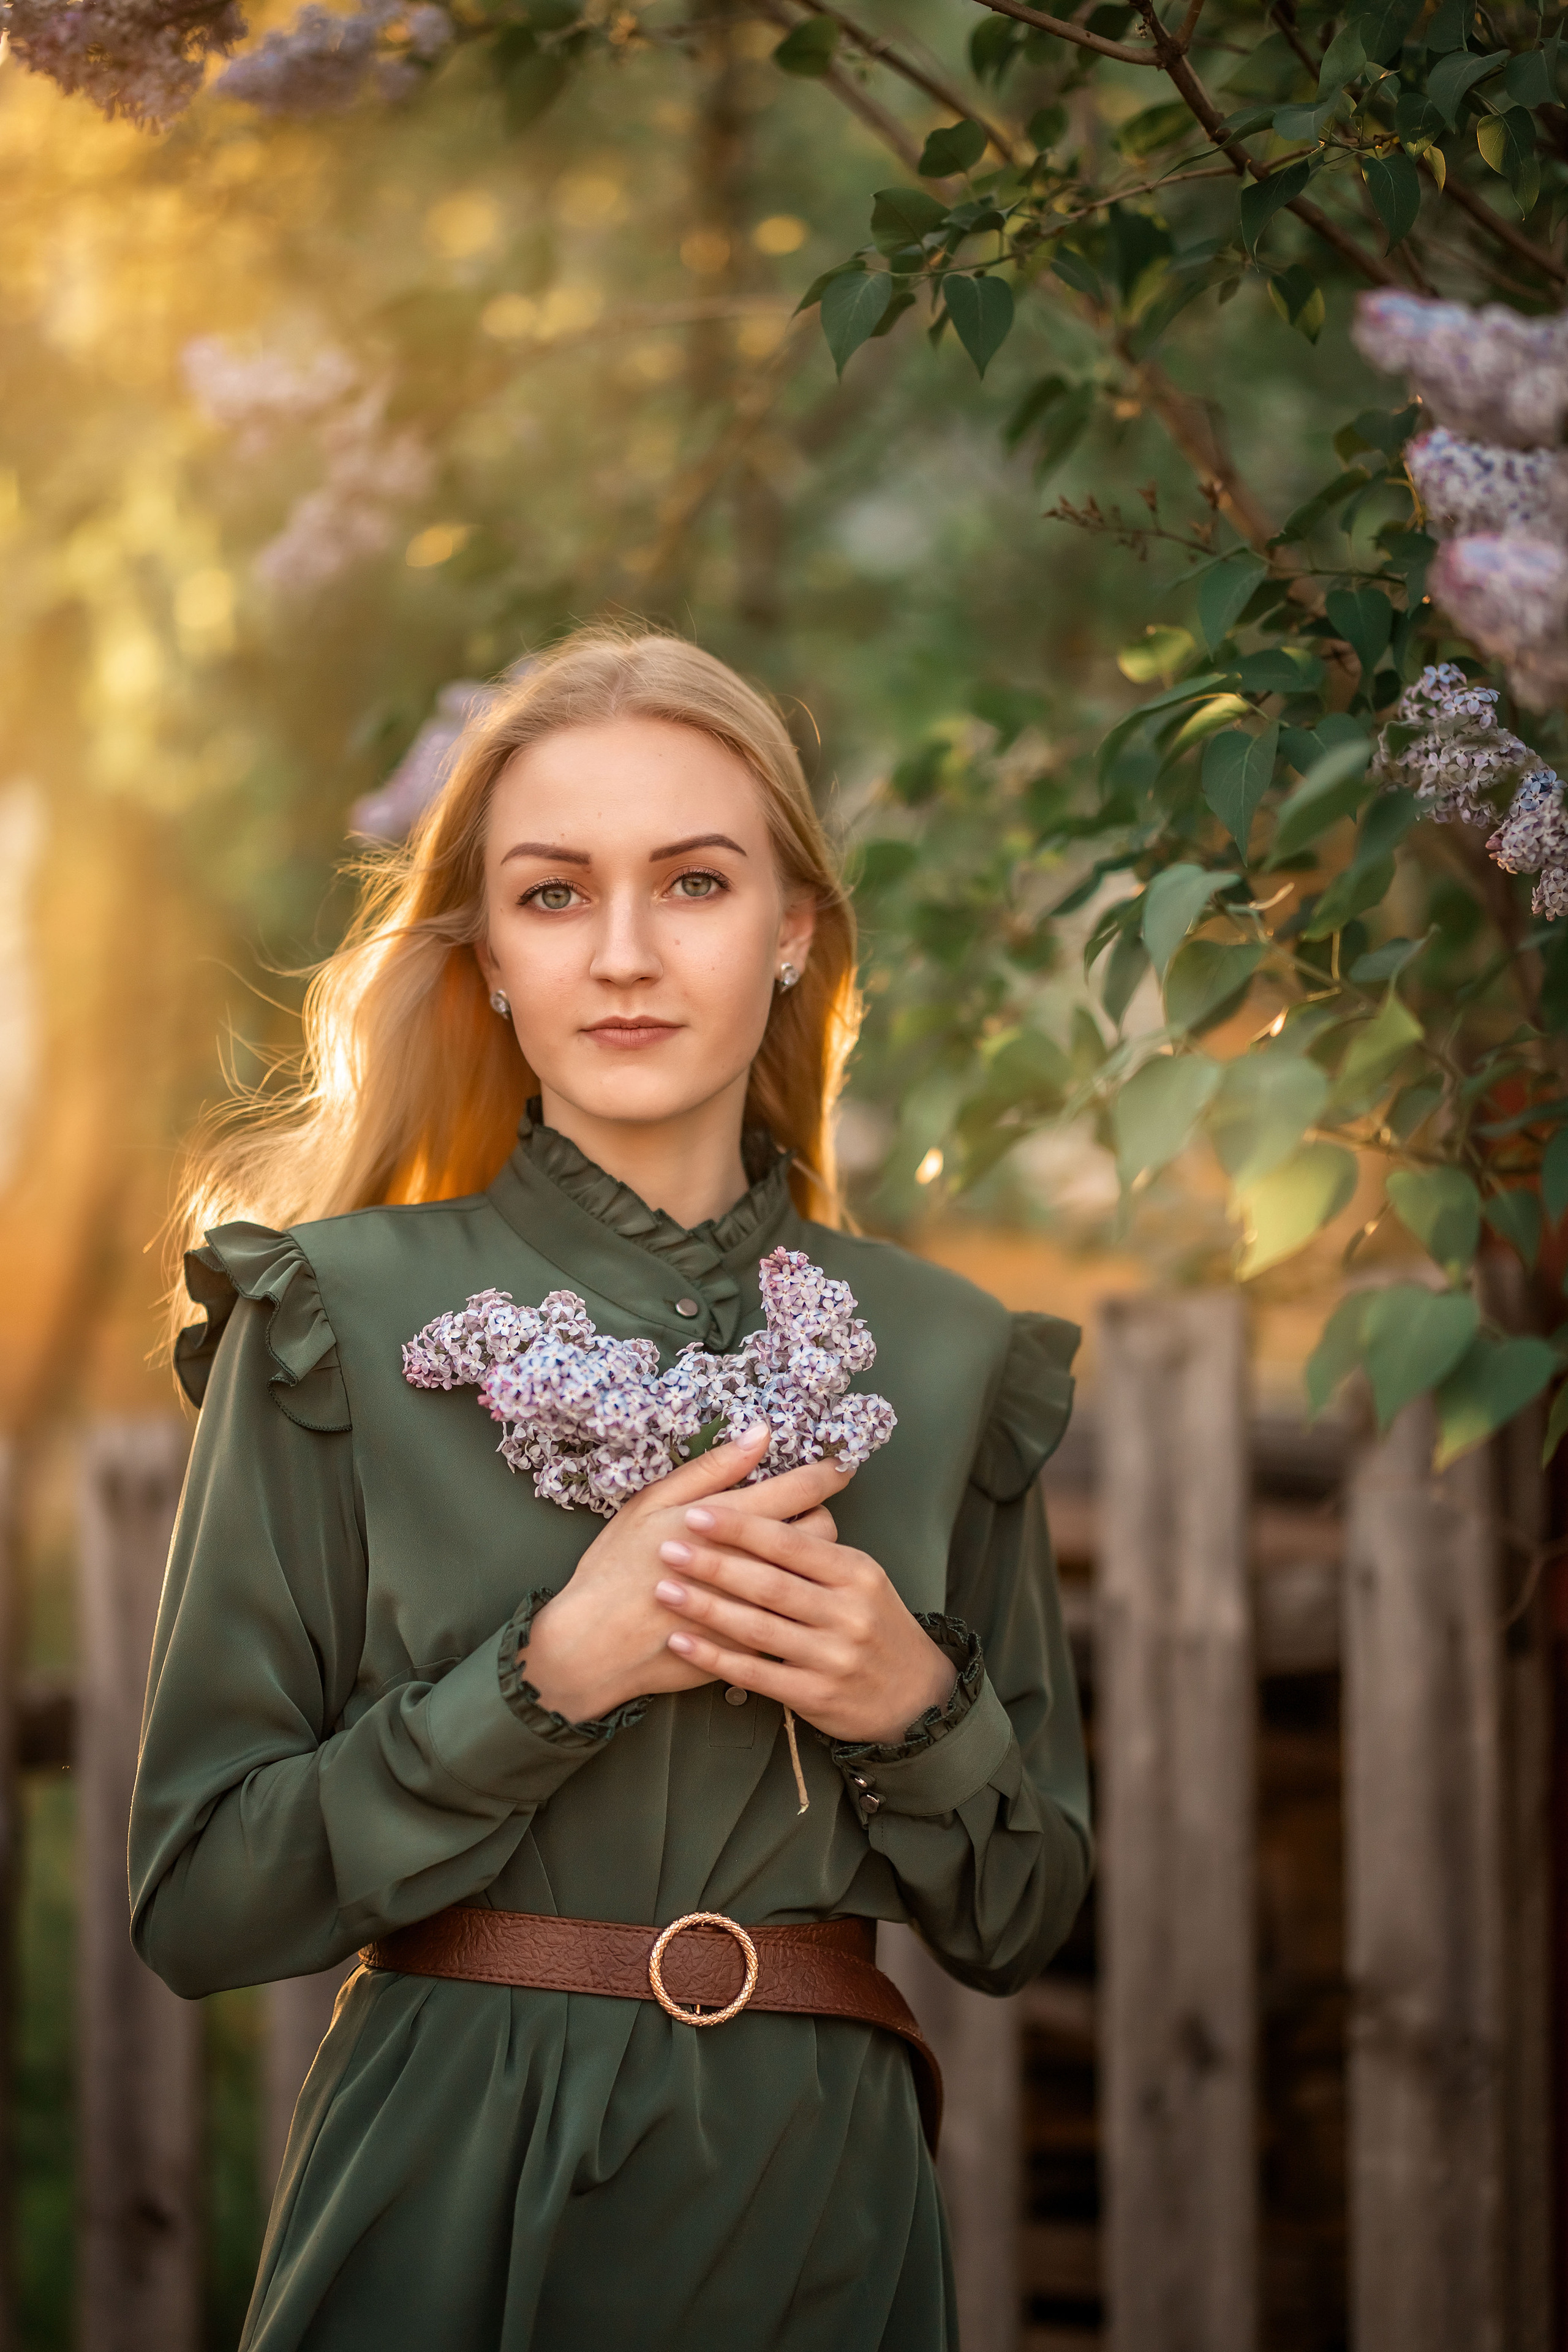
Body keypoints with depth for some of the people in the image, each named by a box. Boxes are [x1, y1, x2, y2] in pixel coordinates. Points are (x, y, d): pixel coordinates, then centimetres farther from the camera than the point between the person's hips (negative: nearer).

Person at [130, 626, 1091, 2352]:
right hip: (447, 2207, -3)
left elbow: (1013, 1923, 10)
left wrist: (918, 1706, -9)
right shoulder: (340, 1319, -4)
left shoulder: (943, 1360, 5)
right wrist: (553, 1673, -16)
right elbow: (195, 1901, -5)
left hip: (820, 2210, 3)